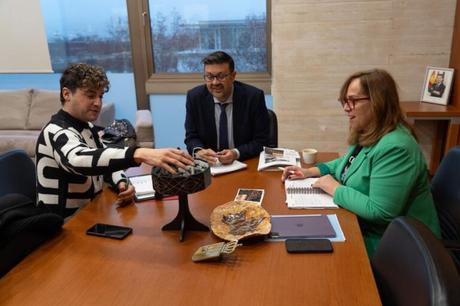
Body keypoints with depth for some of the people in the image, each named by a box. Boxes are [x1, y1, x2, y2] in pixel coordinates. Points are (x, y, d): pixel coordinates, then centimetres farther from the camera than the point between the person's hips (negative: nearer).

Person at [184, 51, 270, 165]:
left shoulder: (254, 97, -10)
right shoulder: (194, 97, -4)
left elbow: (261, 141, -7)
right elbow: (191, 137, 2)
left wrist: (236, 153, -24)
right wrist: (198, 151, -21)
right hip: (209, 164, 1)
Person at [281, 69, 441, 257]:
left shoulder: (395, 148, -27)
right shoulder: (367, 136, 2)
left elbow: (380, 212, -31)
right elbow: (349, 163, 21)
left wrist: (334, 188, -20)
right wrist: (309, 172, 6)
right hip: (364, 229, 8)